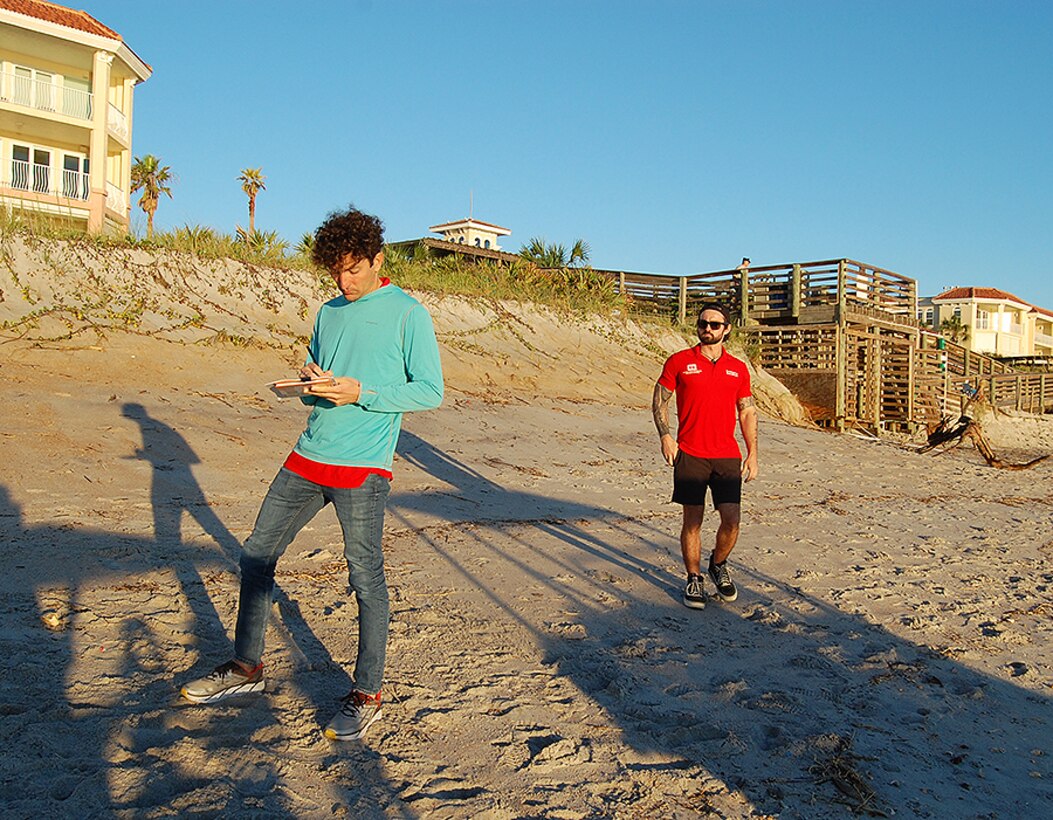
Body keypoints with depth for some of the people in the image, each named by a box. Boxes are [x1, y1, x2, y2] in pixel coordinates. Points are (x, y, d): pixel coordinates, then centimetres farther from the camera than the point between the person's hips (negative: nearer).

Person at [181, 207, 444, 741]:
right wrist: (312, 383, -3)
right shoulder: (329, 312, 15)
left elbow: (430, 391, -8)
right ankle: (246, 667, 28)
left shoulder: (407, 314, -4)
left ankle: (366, 694, 12)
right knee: (256, 555, 10)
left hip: (362, 469, -7)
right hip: (307, 458, 7)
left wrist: (359, 392, -17)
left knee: (365, 578, -4)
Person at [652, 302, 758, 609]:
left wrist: (752, 454, 8)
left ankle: (719, 566, 26)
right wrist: (665, 436, -8)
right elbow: (659, 401, 6)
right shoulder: (679, 362, 3)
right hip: (689, 455, -2)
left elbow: (747, 413, 14)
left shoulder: (738, 368, 9)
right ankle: (693, 580, 18)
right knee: (692, 521, 2)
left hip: (727, 456, 2)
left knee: (731, 520, -2)